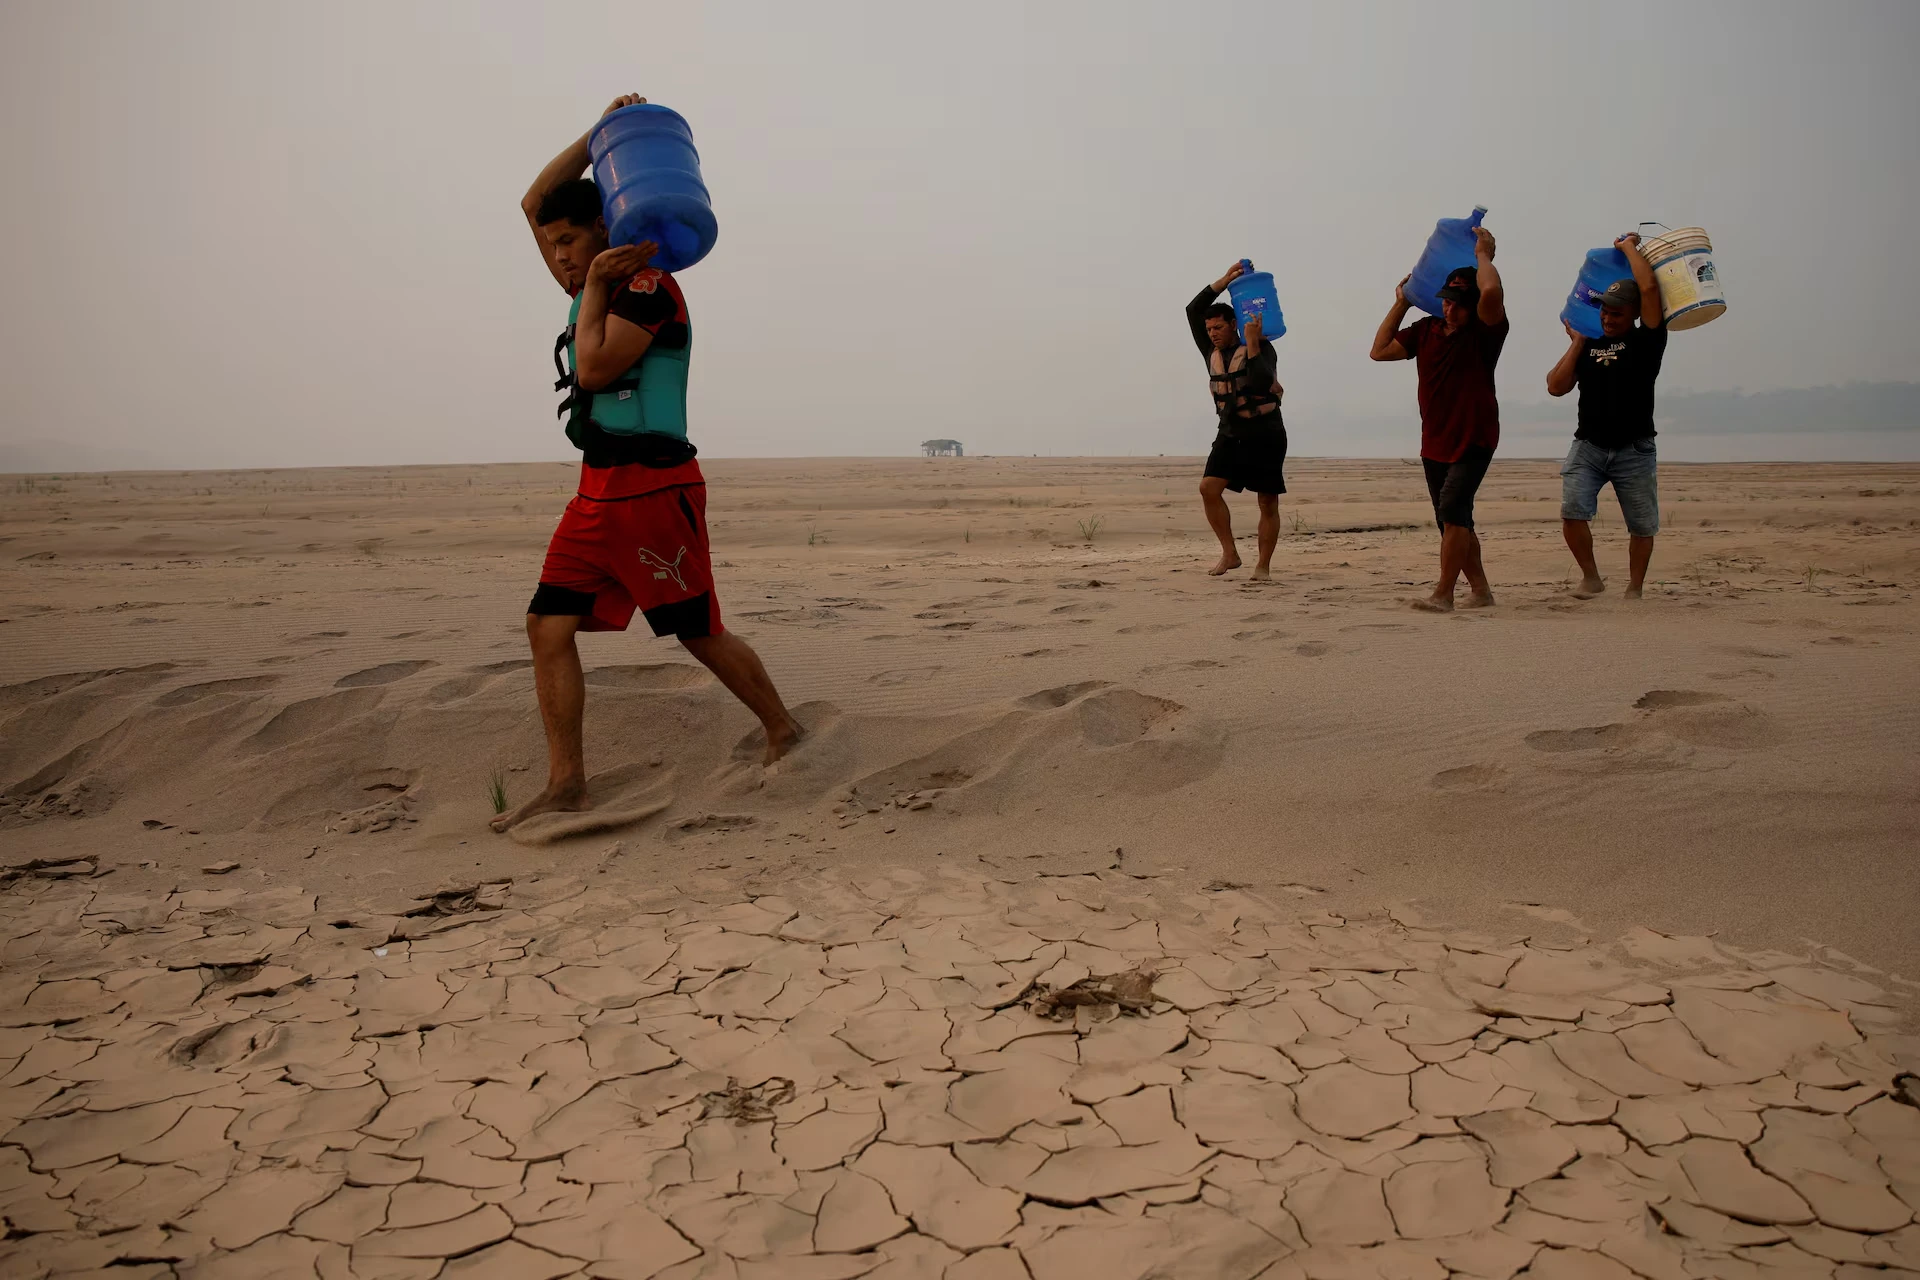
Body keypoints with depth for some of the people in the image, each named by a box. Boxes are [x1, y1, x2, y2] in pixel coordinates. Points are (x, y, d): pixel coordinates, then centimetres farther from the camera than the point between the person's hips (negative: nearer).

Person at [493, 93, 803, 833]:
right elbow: (535, 203, 24)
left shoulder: (647, 284, -8)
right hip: (597, 491, 9)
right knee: (548, 627, -2)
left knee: (700, 633, 0)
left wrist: (595, 287, -7)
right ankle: (566, 785, -1)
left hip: (652, 487, -9)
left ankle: (784, 733, 19)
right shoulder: (592, 288, 19)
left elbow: (596, 369, -17)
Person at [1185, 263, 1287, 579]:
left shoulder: (1261, 348, -9)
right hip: (1230, 434, 5)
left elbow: (1263, 382, -27)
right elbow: (1193, 310, 0)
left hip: (1265, 434, -4)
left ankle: (1263, 565, 7)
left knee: (1268, 502, -1)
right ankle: (1229, 554, -7)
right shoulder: (1211, 351, 6)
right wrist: (1225, 280, -6)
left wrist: (1252, 343, -28)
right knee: (1209, 488, -14)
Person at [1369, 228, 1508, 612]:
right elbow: (1380, 350, 8)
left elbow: (1492, 291, -31)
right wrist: (1400, 304, 7)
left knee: (1452, 510, -19)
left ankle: (1443, 594, -16)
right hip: (1434, 443, 7)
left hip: (1473, 440, -7)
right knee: (1454, 520, 11)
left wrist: (1482, 255, -14)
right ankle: (1480, 590, 22)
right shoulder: (1426, 329, 7)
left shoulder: (1484, 330, -11)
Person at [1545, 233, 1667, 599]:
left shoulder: (1646, 341, 1)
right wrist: (1576, 343, 3)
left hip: (1634, 450, -2)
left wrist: (1629, 246, 1)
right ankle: (1591, 577, 2)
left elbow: (1650, 288, -12)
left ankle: (1634, 589, 22)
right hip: (1588, 446, 2)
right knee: (1572, 512, -16)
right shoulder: (1588, 346, 12)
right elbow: (1556, 387, 2)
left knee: (1642, 525, 5)